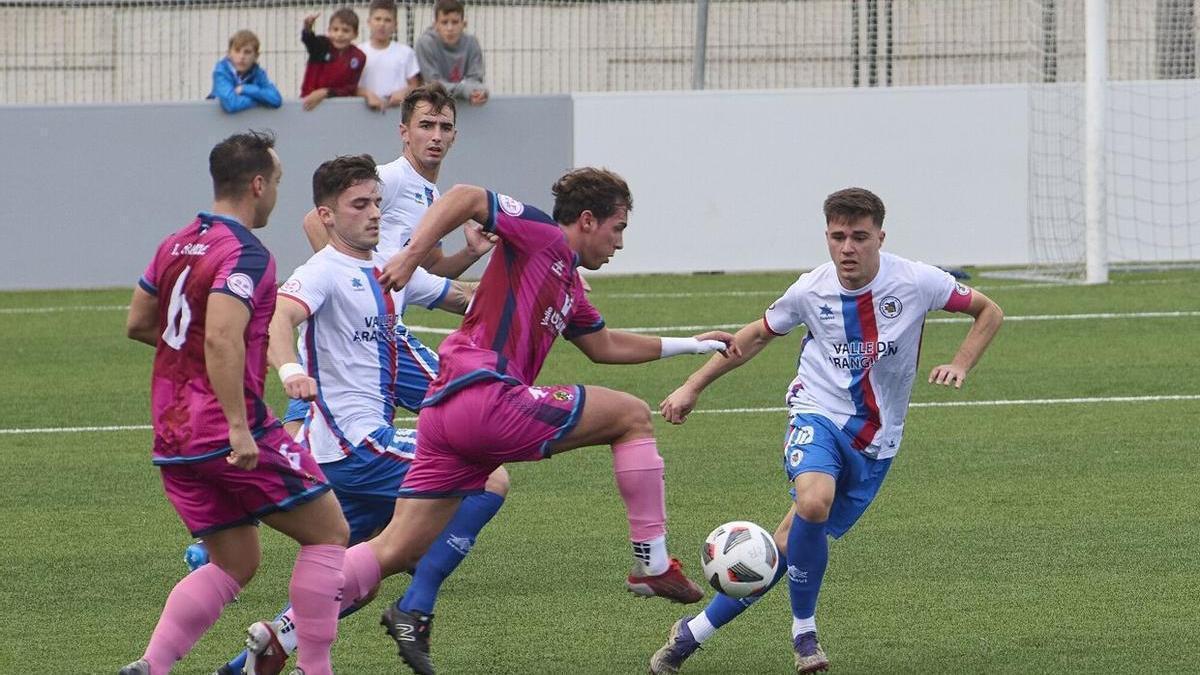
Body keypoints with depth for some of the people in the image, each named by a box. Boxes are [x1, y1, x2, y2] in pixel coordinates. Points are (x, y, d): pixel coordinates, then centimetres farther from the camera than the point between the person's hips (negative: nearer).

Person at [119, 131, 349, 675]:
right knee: (328, 533, 6)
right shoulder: (246, 254, -14)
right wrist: (239, 426, -28)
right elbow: (223, 338, -27)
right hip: (231, 438, -8)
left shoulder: (176, 246, 12)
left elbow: (137, 324, 22)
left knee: (233, 565, 15)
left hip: (174, 441, 8)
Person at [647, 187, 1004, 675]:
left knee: (790, 544, -4)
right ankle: (803, 630, -14)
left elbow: (988, 312, 3)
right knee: (813, 503, -33)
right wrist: (692, 387, 10)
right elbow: (755, 337, 12)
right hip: (818, 415, -1)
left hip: (875, 442, 1)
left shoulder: (915, 282, -10)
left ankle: (694, 632, 8)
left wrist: (960, 366, -12)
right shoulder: (811, 291, -7)